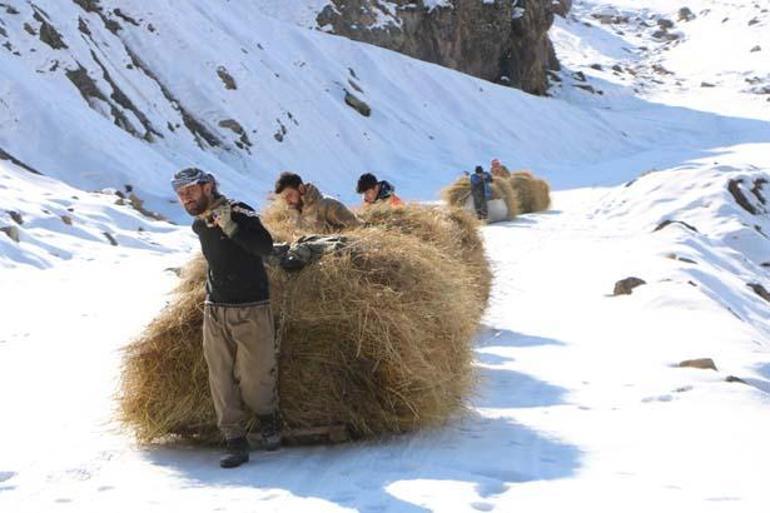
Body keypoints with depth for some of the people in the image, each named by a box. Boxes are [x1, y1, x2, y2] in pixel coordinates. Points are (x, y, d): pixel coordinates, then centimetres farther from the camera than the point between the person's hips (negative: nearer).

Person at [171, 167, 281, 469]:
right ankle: (235, 442, 6)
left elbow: (265, 247, -27)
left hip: (250, 311, -6)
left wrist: (230, 226, -32)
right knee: (221, 379, 0)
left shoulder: (239, 212, -12)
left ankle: (268, 418, 25)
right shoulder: (199, 225, 10)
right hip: (214, 311, 6)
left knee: (254, 379, -4)